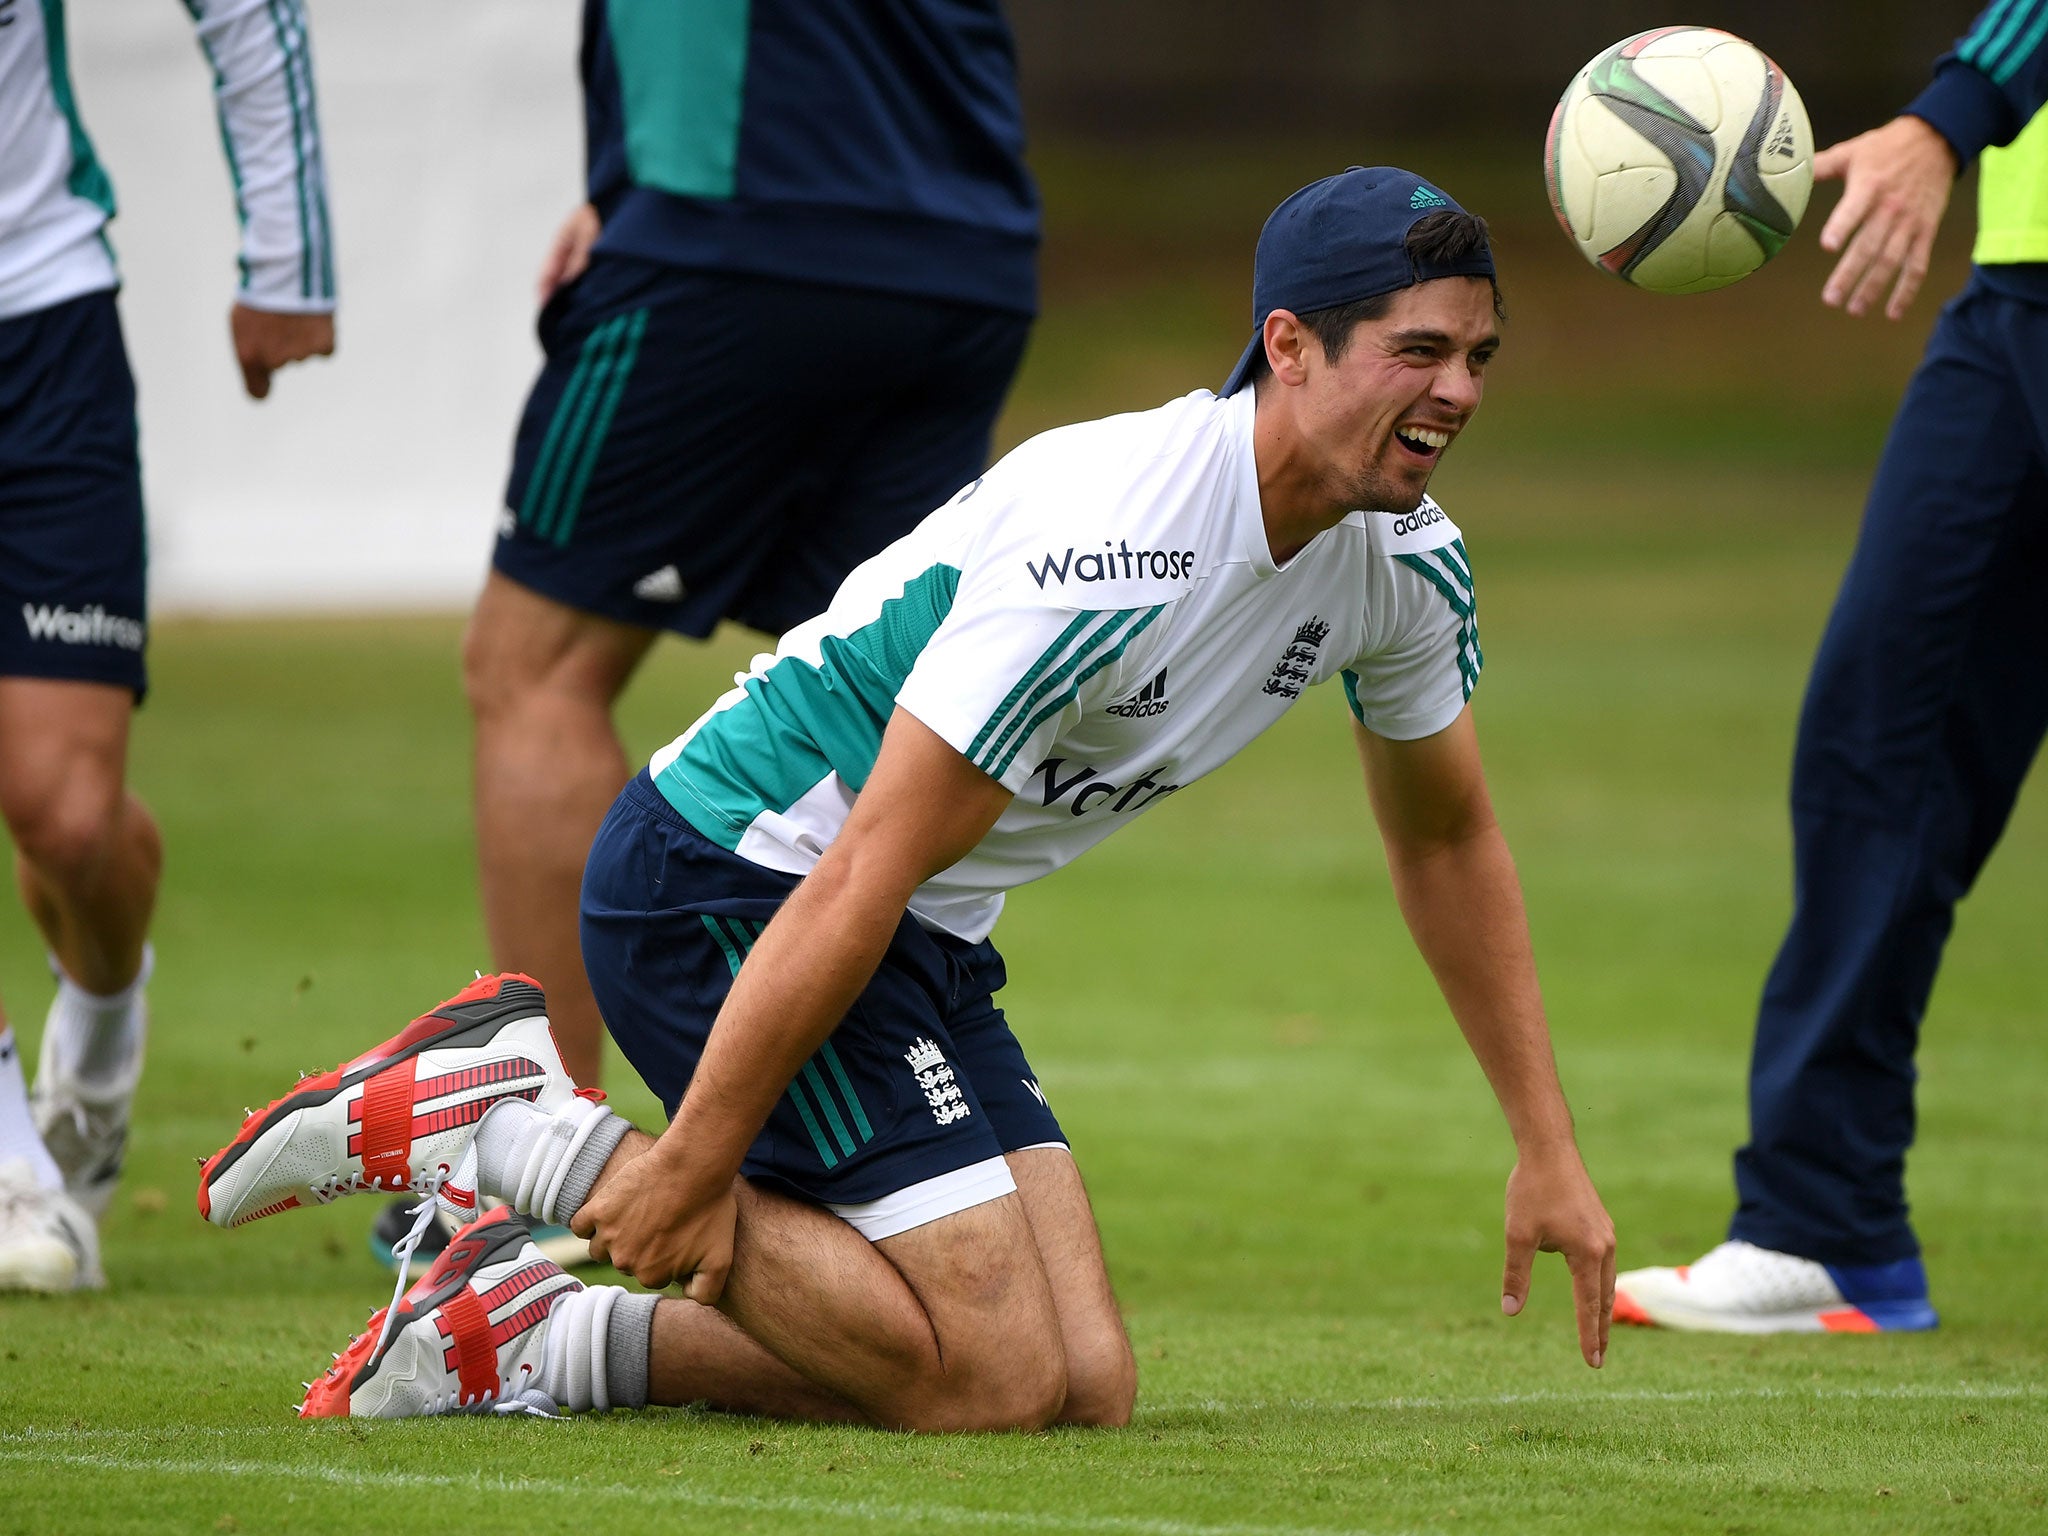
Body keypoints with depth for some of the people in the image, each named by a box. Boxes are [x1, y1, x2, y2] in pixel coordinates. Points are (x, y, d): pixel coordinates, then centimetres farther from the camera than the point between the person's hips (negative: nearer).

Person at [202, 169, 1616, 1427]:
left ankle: (541, 1340, 6)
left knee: (1086, 1387, -1)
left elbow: (1446, 835, 19)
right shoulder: (1111, 548, -29)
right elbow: (861, 876, -26)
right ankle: (506, 1114, -7)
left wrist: (1548, 1149, 16)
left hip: (927, 947, 9)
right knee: (995, 1380, -15)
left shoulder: (1406, 560, -1)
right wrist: (692, 1164, -24)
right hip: (727, 878, -9)